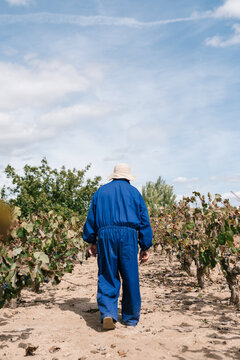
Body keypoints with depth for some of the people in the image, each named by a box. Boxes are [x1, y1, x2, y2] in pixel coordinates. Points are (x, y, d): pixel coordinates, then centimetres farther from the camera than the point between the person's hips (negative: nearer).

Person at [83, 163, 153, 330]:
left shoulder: (101, 191, 16)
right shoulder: (134, 192, 13)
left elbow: (91, 218, 14)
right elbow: (144, 220, 10)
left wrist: (91, 241, 19)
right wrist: (145, 247, 12)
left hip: (105, 235, 1)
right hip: (128, 235, -1)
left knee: (107, 277, 4)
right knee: (130, 278, 8)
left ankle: (108, 313, -13)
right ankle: (131, 317, 18)